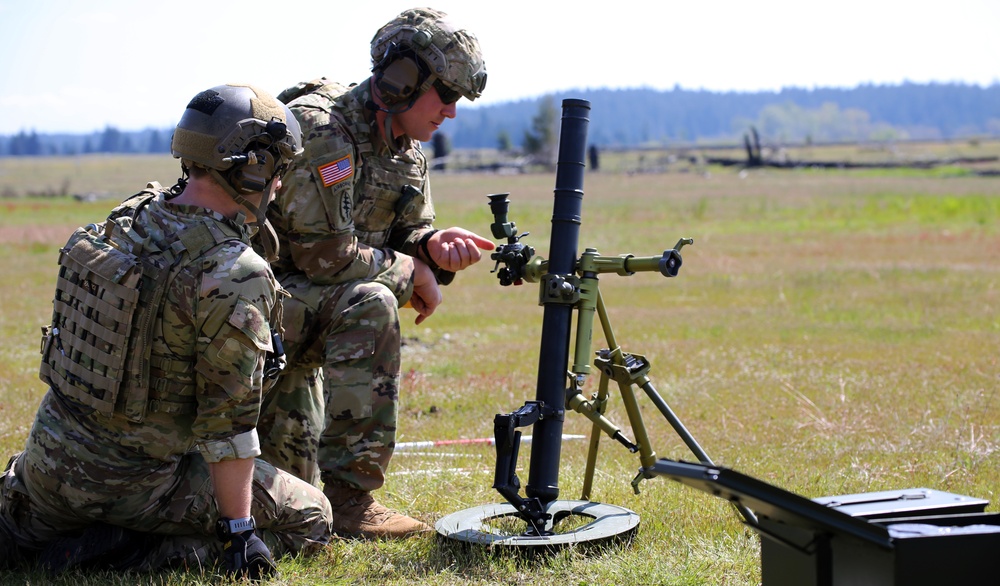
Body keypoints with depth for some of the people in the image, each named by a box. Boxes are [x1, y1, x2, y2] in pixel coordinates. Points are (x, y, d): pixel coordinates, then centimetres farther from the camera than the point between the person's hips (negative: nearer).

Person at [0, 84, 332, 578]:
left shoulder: (123, 221, -2)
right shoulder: (237, 276, -24)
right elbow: (227, 418, -23)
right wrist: (239, 530, -15)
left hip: (48, 458, 8)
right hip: (133, 481, -8)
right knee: (311, 519, 6)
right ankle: (125, 552, -6)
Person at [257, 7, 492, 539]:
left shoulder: (408, 154, 4)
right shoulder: (317, 128, -24)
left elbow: (407, 235, 11)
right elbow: (323, 253, -28)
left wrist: (434, 247, -13)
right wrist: (410, 271, -16)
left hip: (306, 312, 9)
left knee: (291, 483, 12)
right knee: (370, 306, -34)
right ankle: (350, 500, -30)